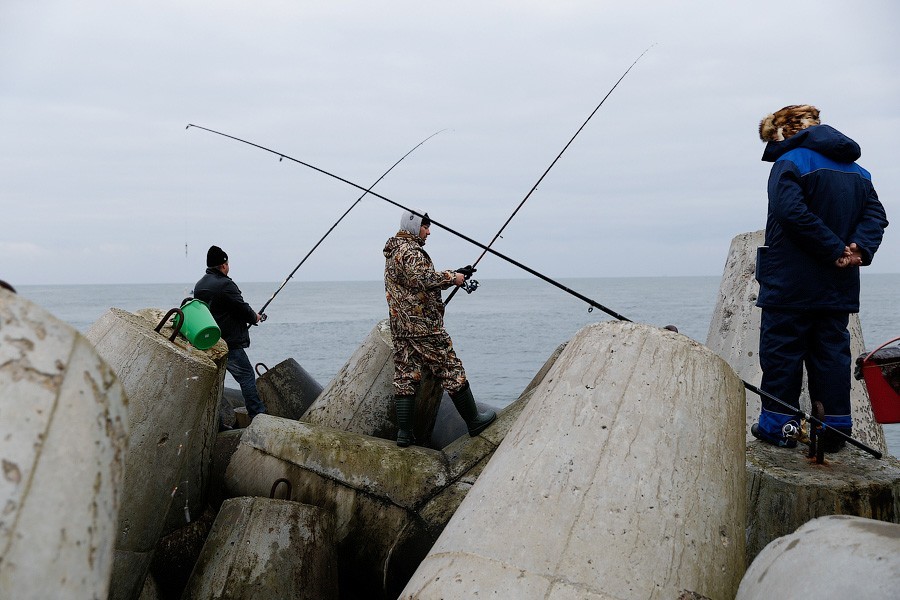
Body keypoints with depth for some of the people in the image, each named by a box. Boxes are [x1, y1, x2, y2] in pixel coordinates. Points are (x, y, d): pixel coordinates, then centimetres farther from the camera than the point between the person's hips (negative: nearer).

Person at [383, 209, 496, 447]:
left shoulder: (394, 251, 20)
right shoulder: (409, 251, -13)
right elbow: (423, 278, -29)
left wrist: (454, 274, 17)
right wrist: (452, 278, -15)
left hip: (401, 327, 10)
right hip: (423, 327, -10)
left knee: (405, 377, 6)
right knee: (452, 371, 0)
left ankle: (404, 432, 6)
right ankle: (474, 421, 9)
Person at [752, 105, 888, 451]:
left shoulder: (790, 163, -8)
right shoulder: (856, 169, 16)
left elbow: (792, 213, -22)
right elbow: (876, 215, 6)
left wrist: (837, 250, -16)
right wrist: (859, 249, -8)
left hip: (790, 284, -6)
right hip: (839, 286, 7)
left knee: (781, 350, 2)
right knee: (831, 351, 11)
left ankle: (778, 424, 5)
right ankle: (835, 427, 13)